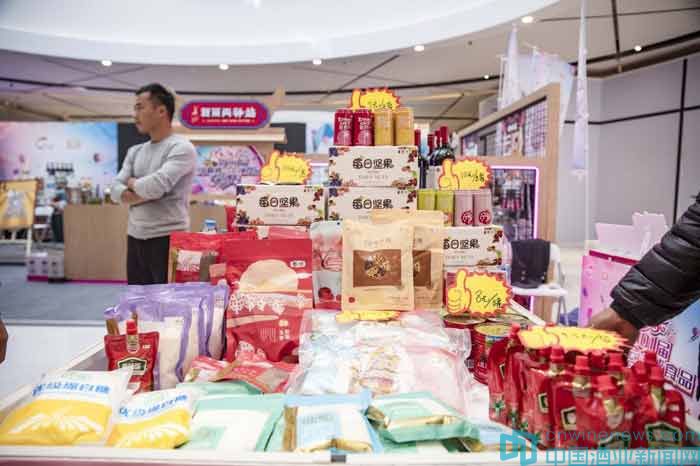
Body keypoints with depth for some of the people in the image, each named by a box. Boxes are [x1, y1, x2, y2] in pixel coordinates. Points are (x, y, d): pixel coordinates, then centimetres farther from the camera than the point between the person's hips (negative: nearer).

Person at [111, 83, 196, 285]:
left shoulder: (181, 148, -9)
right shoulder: (135, 151, 14)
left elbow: (156, 186, -22)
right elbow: (116, 191, 6)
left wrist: (132, 183, 0)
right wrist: (147, 193, -11)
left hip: (168, 239, -7)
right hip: (135, 238, 7)